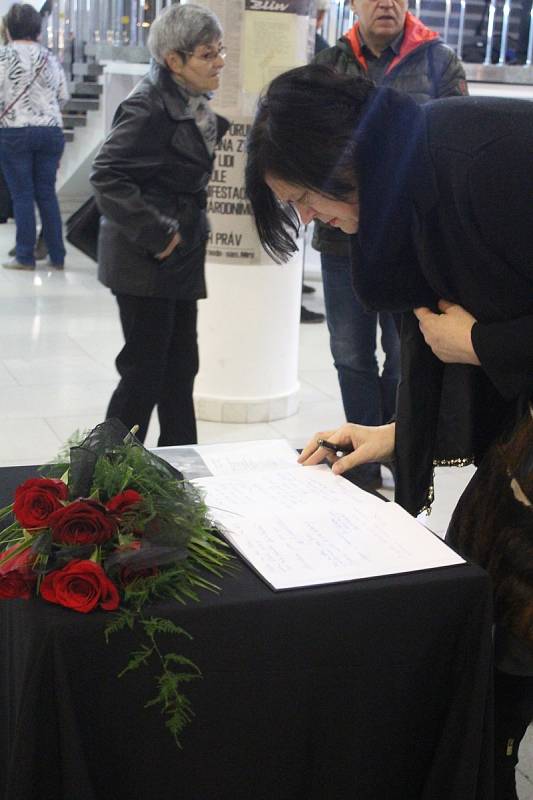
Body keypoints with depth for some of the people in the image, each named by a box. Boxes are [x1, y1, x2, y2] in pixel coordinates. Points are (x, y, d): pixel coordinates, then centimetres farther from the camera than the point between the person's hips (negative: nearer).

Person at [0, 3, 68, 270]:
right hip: (50, 130, 4)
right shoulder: (50, 58, 7)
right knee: (47, 193, 9)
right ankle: (57, 255, 11)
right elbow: (64, 97, 11)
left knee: (22, 195, 2)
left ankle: (25, 256, 4)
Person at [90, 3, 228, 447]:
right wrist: (157, 233, -22)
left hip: (181, 259, 9)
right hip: (146, 260, -9)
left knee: (180, 368, 14)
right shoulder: (149, 107, -18)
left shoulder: (193, 103, 9)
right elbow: (107, 174, -23)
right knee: (145, 371, -3)